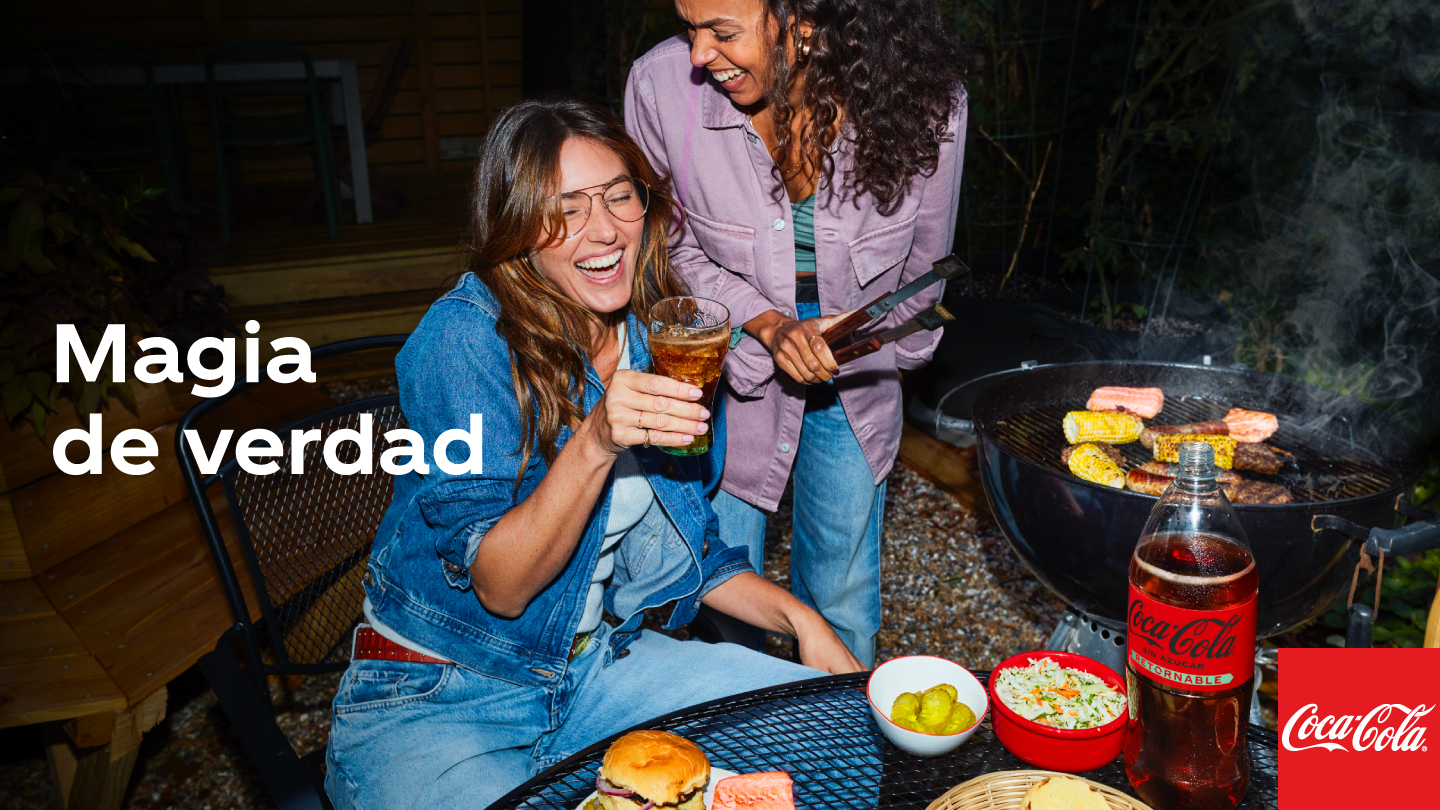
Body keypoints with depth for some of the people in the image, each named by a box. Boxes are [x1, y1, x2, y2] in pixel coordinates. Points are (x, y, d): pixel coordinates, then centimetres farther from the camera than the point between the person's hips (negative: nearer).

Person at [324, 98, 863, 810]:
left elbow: (689, 548, 11)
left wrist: (800, 619, -2)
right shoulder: (466, 337, -19)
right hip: (435, 699, -5)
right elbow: (497, 585, -21)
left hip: (593, 662, 6)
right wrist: (596, 443, -35)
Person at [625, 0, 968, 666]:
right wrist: (769, 325, -21)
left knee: (843, 605, 14)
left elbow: (923, 267, -4)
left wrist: (860, 355, -6)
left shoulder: (926, 104, -21)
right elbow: (669, 248, -8)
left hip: (853, 382, 1)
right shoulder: (662, 85, -22)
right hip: (725, 366, 0)